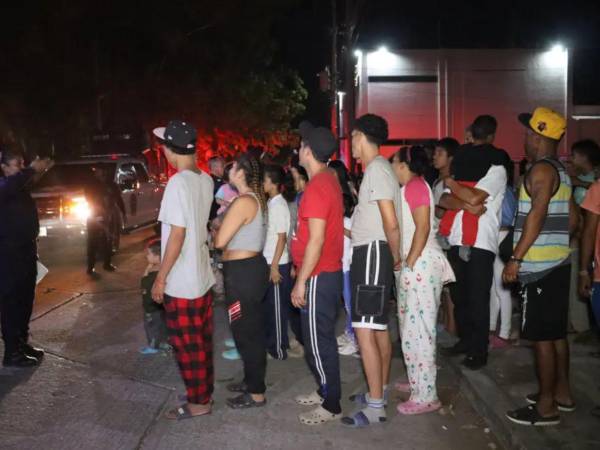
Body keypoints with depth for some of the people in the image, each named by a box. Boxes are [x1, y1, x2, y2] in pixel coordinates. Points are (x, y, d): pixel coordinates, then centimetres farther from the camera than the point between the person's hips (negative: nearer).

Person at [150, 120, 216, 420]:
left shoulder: (177, 183, -20)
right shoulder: (206, 180, 3)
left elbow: (177, 235, -21)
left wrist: (160, 278, -14)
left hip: (181, 283, -8)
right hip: (203, 277, 8)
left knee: (187, 345, 5)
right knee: (202, 341, 18)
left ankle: (198, 402, 17)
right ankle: (205, 391, 31)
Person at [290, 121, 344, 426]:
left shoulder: (316, 187, -19)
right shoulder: (329, 181, 11)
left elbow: (316, 240, -24)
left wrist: (301, 281, -19)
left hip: (318, 276, -10)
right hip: (327, 272, 10)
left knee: (318, 342, 0)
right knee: (321, 338, 19)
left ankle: (331, 406, 11)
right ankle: (325, 391, 31)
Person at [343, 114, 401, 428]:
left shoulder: (376, 169, -15)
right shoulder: (378, 168, 15)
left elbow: (391, 224, -19)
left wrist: (396, 258, -7)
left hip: (372, 254, -11)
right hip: (369, 253, 11)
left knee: (365, 331, -8)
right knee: (379, 328, 17)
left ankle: (375, 406, -2)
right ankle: (380, 391, 29)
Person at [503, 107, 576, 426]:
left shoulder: (541, 169, -14)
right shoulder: (560, 170, 16)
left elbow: (537, 214, -24)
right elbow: (571, 219, 18)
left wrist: (516, 258, -24)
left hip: (540, 266, -10)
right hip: (557, 263, 10)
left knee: (541, 337, -3)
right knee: (556, 333, 17)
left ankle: (546, 407, 4)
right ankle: (562, 393, 28)